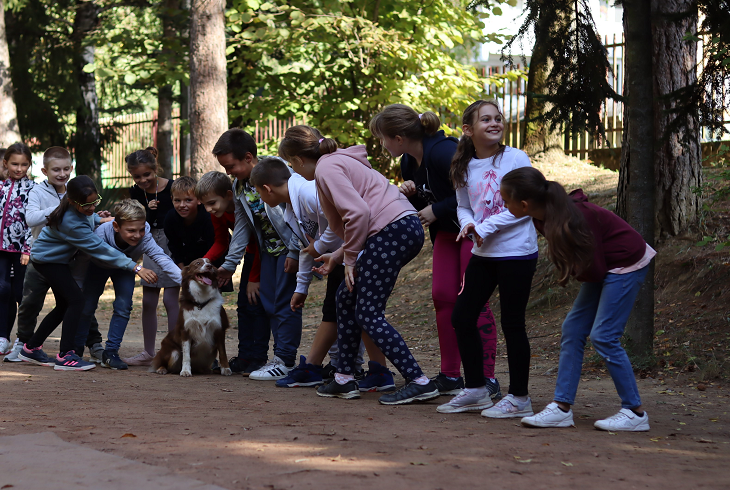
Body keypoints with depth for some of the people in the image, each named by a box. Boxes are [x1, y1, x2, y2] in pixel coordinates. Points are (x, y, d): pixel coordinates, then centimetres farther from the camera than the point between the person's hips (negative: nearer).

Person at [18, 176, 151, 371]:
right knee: (76, 300, -17)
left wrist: (99, 219, -6)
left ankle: (31, 348, 21)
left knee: (64, 306, 11)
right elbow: (99, 248, -35)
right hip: (47, 259, -9)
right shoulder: (72, 223, -36)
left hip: (56, 258, 9)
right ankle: (65, 356, -18)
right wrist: (134, 267, -36)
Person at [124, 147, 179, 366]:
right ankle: (148, 353, 19)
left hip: (173, 244, -6)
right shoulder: (136, 192, 1)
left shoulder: (171, 188, -15)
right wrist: (148, 210, -18)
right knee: (148, 301, 9)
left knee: (171, 299, -7)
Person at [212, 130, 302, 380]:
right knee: (268, 303, 8)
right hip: (269, 248, 8)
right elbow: (242, 228, 13)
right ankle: (278, 357, 15)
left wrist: (295, 252, -20)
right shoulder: (239, 187, 5)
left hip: (289, 247, -8)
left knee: (285, 302, -9)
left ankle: (285, 361, -5)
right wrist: (230, 263, 11)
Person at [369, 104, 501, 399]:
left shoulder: (443, 152, -25)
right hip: (447, 231, 9)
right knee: (443, 296, 4)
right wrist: (408, 194, -9)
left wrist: (437, 211, -19)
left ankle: (486, 379, -7)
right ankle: (450, 377, 10)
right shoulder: (409, 162, 3)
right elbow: (422, 205, 13)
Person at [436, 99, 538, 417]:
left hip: (517, 252, -6)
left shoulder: (516, 159, -10)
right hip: (483, 254, 6)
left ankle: (519, 398, 11)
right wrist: (468, 225, -10)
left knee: (512, 324, -1)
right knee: (462, 318, 8)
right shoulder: (464, 167, 6)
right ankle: (475, 390, 23)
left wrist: (486, 227, -16)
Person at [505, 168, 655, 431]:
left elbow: (594, 271, -23)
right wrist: (568, 272, -6)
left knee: (603, 336, -11)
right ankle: (562, 407, 8)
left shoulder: (571, 221, -31)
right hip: (604, 266, 9)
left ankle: (635, 412, 0)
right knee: (573, 329, 5)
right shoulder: (545, 216, -5)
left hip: (627, 264, -9)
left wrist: (570, 272, -6)